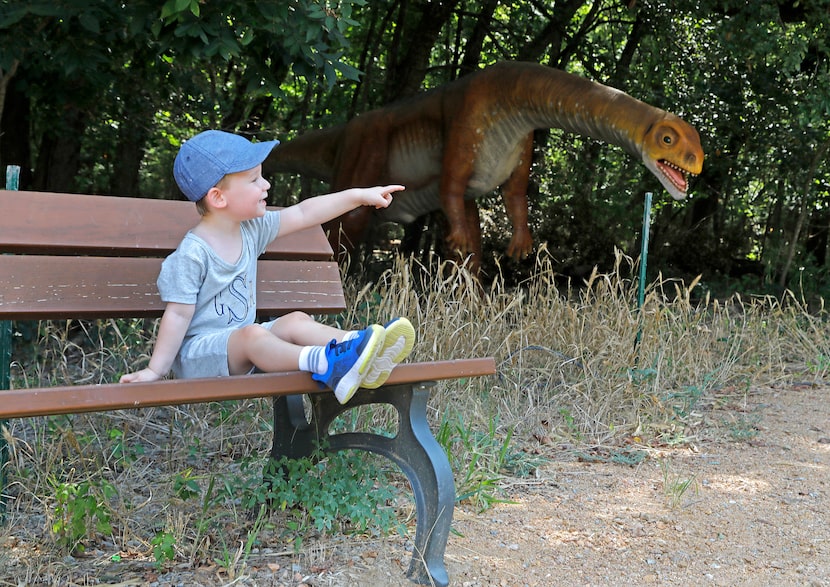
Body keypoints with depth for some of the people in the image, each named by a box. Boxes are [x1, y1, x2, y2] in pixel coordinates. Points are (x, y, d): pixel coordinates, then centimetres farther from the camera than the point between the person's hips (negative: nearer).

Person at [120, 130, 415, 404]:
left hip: (242, 345, 8)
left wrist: (360, 195, 10)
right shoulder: (192, 254, -18)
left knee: (296, 321, -10)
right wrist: (156, 369, -18)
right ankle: (322, 362, -55)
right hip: (198, 352, -8)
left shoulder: (252, 229, 5)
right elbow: (179, 314, -17)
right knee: (252, 335, -33)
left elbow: (303, 213, 9)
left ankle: (360, 349, -30)